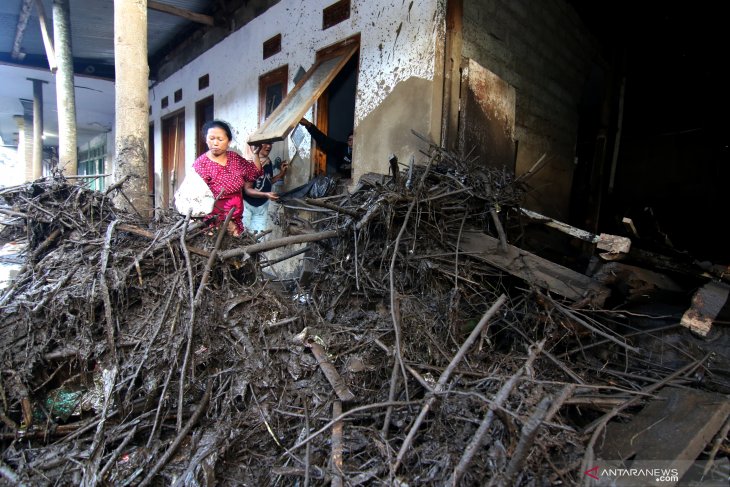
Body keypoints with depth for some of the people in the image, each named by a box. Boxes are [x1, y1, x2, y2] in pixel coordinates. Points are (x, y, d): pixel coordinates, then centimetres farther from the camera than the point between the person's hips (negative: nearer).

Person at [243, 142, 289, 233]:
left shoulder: (269, 162, 1)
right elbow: (247, 189, -22)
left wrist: (281, 173, 0)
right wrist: (265, 194, -35)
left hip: (262, 205, 6)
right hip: (247, 204, -6)